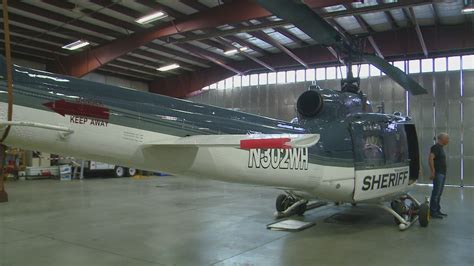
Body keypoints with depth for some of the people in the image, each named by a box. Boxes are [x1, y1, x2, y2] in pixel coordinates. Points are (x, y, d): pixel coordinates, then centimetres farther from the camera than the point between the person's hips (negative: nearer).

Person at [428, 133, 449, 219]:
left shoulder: (440, 148, 18)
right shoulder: (436, 147, -13)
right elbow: (430, 159, -23)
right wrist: (433, 172, -25)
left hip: (442, 173, 10)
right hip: (438, 174, -10)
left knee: (439, 193, 13)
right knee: (436, 193, -7)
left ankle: (437, 210, 20)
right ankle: (433, 212, -3)